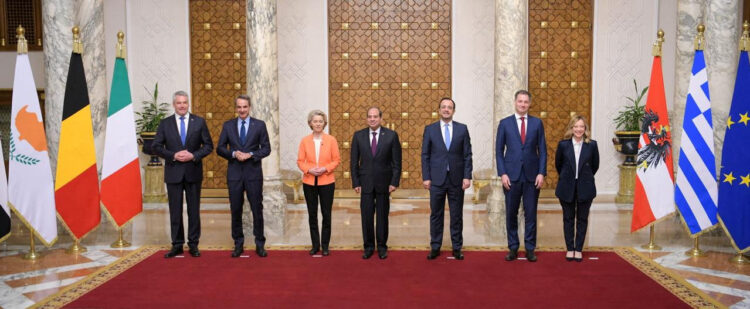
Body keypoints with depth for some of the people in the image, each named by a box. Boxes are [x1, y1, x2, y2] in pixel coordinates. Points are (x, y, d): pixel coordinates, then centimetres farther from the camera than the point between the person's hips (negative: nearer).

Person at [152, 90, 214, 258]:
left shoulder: (199, 122, 3)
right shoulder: (165, 123, 4)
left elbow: (208, 145, 2)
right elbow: (155, 146, 2)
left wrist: (194, 155, -13)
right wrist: (173, 155, -13)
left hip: (193, 172, 0)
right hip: (173, 173, 0)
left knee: (194, 210, 5)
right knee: (175, 210, 5)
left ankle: (193, 244, 14)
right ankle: (177, 245, 14)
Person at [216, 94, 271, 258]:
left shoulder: (259, 125, 3)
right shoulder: (228, 125, 7)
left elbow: (266, 148, 1)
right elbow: (220, 148, 6)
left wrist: (250, 155, -14)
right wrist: (234, 154, -12)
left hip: (253, 172, -1)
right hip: (234, 173, 2)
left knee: (257, 209, 3)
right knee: (235, 210, 6)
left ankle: (260, 244, 13)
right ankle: (238, 244, 18)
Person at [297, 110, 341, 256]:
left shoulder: (331, 140, 0)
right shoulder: (305, 140, 3)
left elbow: (337, 160, 0)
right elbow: (300, 161, 4)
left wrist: (325, 169, -14)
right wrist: (309, 170, -14)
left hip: (326, 182, -1)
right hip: (309, 182, 1)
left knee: (326, 214, 2)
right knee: (312, 215, 8)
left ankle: (325, 245, 14)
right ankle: (315, 244, 19)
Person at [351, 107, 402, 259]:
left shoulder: (391, 135, -2)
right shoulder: (358, 136, 2)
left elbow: (397, 161, -1)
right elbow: (354, 161, 4)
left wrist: (394, 182, -6)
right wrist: (355, 182, -2)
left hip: (384, 182, -1)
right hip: (365, 182, 1)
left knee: (383, 216, 8)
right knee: (366, 216, 4)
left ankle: (382, 246, 20)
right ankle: (368, 246, 18)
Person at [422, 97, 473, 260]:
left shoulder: (462, 129, 4)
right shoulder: (430, 129, 3)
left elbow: (467, 155, 3)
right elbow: (425, 155, 3)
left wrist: (467, 176, -4)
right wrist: (426, 177, -4)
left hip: (456, 179, 0)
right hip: (437, 179, 0)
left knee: (457, 215, 7)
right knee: (436, 215, 6)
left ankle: (457, 247, 18)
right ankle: (435, 247, 17)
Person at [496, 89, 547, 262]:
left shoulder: (537, 123, 6)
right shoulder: (504, 123, 4)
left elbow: (542, 150, 5)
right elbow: (499, 151, 3)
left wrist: (541, 173, -4)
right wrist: (502, 173, -6)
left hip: (532, 176, 0)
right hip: (511, 176, 0)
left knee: (531, 214, 4)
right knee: (511, 214, 5)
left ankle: (530, 248, 14)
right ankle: (513, 248, 16)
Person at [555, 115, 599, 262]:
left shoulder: (592, 145, -6)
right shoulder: (563, 144, -6)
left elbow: (595, 165, 7)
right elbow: (558, 164, 9)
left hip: (585, 188, 0)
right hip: (567, 188, 0)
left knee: (582, 219, 8)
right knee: (568, 219, 8)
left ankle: (579, 249, 18)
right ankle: (569, 249, 19)